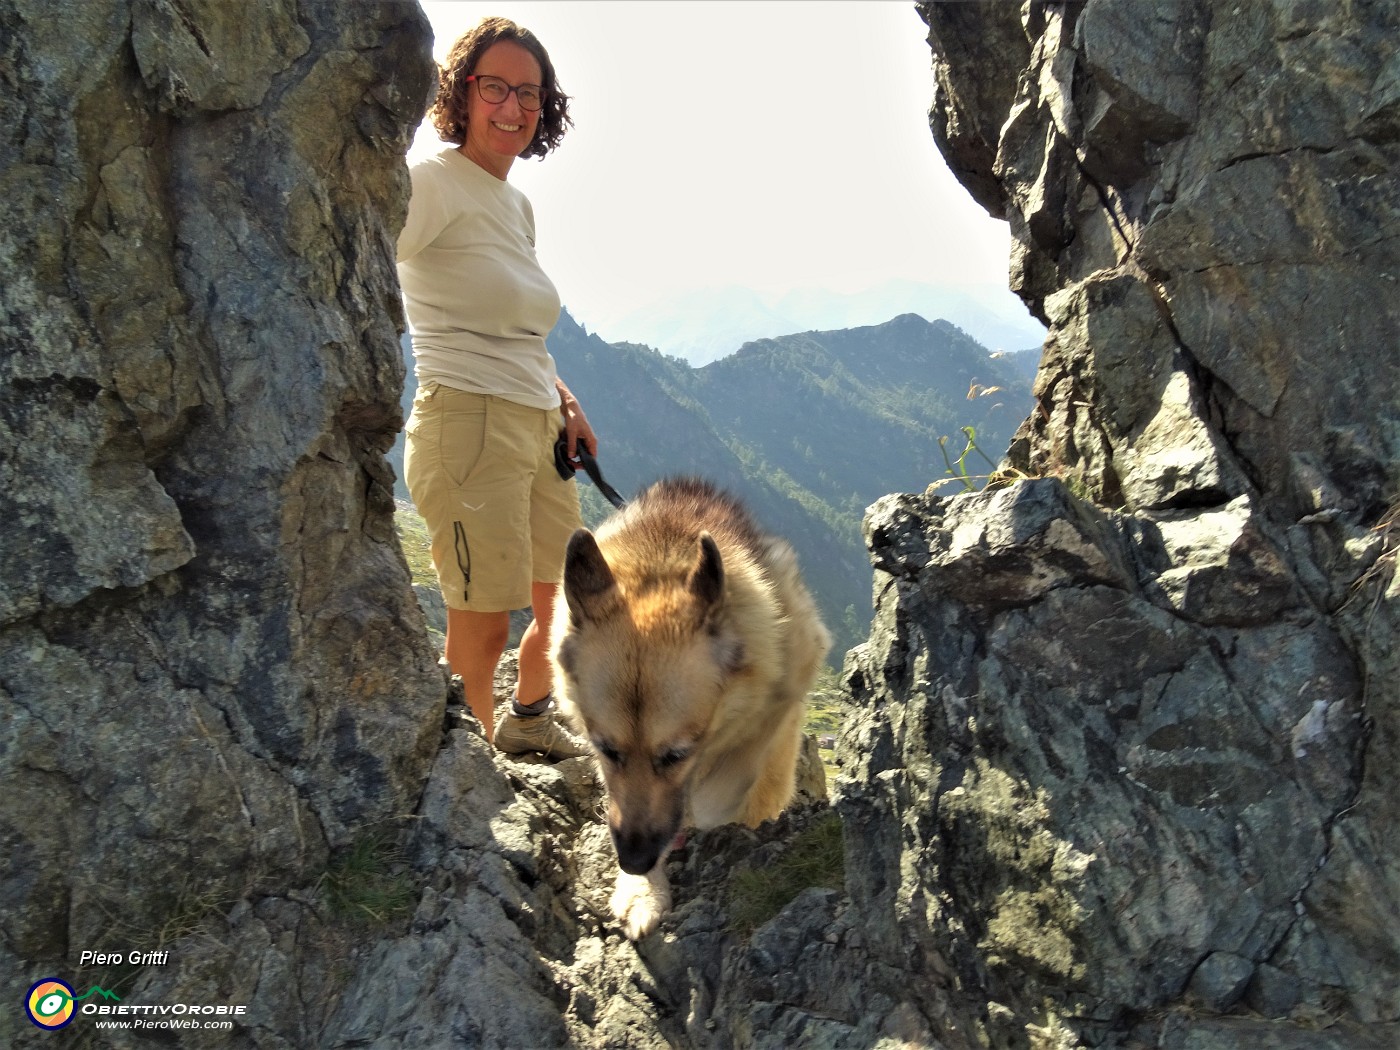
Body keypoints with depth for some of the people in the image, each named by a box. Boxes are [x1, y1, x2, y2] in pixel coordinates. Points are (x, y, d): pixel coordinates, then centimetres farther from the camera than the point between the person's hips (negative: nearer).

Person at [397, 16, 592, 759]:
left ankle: (529, 724, 45)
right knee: (482, 625, -6)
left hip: (539, 427, 9)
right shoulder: (434, 183, -8)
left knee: (565, 602, 21)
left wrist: (565, 404, 16)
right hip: (469, 422, -9)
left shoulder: (519, 205, 17)